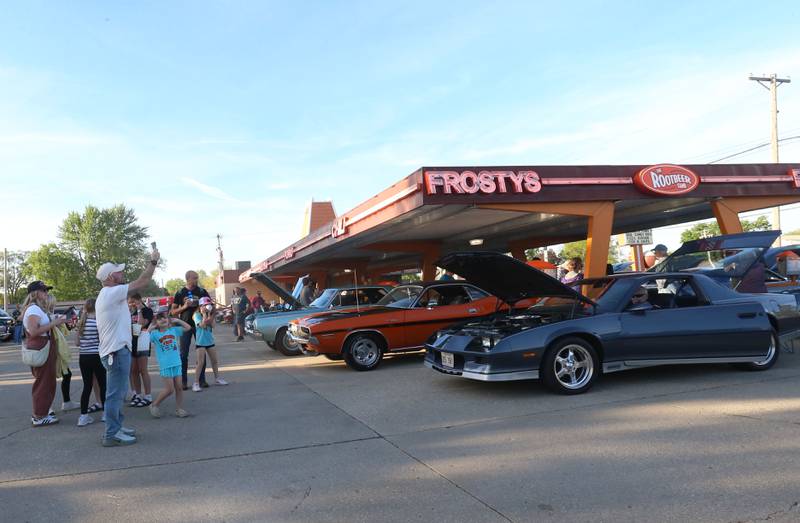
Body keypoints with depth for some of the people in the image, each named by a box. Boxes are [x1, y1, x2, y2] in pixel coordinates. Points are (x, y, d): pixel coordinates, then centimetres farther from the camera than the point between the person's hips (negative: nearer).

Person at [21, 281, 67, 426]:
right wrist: (53, 323, -22)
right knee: (44, 383, -5)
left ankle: (40, 412, 28)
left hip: (43, 350, 11)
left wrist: (56, 322, 9)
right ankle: (39, 417, 1)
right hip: (40, 351, -11)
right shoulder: (34, 309, -16)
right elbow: (33, 331, -26)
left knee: (42, 382, 18)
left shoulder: (38, 309, 16)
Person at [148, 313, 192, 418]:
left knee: (179, 387, 6)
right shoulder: (155, 333, 1)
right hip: (165, 365, -3)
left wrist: (177, 320, 7)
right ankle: (154, 405, 17)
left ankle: (179, 409, 16)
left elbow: (188, 327, 8)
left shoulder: (174, 330, 8)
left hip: (177, 363, 4)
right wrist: (150, 328, -8)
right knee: (169, 389, -3)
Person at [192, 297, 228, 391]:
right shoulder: (197, 315, -9)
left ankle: (217, 378, 31)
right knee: (200, 363, -10)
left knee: (215, 361, 16)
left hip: (210, 340, 6)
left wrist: (210, 314, -13)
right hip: (201, 342, -6)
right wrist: (204, 314, -19)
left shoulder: (210, 315, 6)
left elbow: (212, 325, -9)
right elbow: (203, 325, -23)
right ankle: (195, 383, -7)